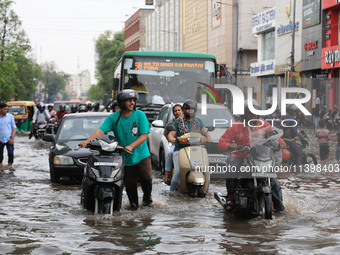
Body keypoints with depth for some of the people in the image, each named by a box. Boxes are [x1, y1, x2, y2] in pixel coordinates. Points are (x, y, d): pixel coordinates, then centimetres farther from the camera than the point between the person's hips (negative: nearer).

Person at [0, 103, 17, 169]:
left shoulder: (10, 116, 3)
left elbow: (14, 128, 4)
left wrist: (12, 138, -7)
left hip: (9, 139, 0)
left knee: (11, 153, -11)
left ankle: (10, 165, 4)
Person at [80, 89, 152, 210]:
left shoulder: (140, 115, -3)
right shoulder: (113, 117, -1)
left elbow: (144, 135, -9)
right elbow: (100, 130, -9)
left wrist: (131, 146, -23)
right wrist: (87, 141, -26)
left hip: (141, 154, -1)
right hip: (125, 157, 1)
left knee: (146, 178, -12)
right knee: (129, 182, 2)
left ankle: (147, 197, 17)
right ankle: (133, 202, 25)